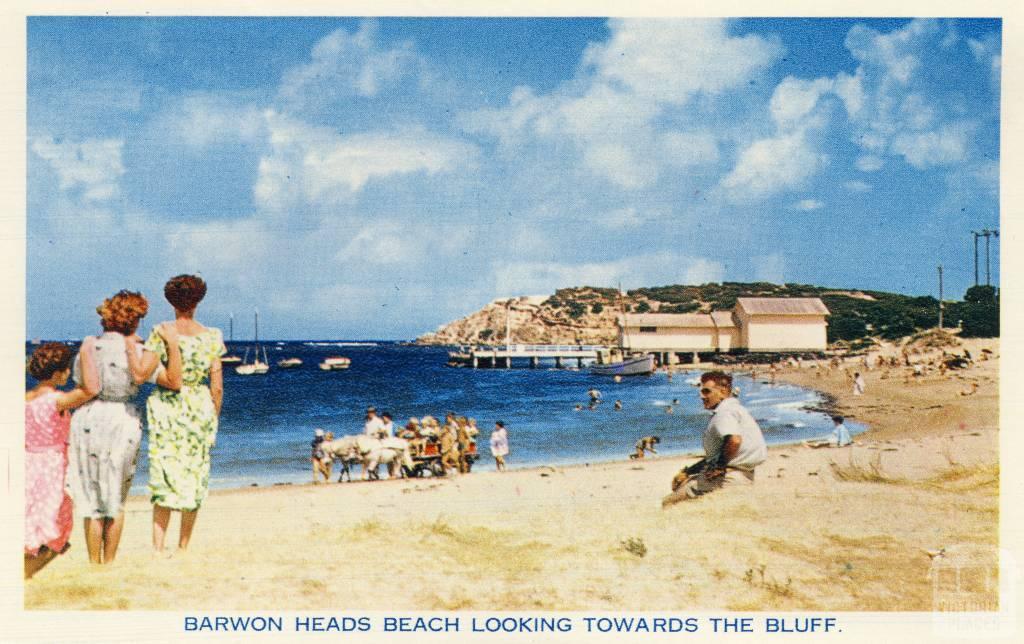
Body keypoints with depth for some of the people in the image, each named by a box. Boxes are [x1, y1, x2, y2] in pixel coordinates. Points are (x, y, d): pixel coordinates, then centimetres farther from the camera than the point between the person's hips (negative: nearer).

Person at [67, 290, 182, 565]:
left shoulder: (88, 346, -1)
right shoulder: (134, 350, -8)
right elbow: (174, 382, -12)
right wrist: (173, 344, -13)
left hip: (88, 420, 1)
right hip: (123, 421, -1)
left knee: (91, 499, 11)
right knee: (116, 501, 14)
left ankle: (94, 563, 14)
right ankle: (109, 562, 18)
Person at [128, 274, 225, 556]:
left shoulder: (161, 334, -9)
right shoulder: (211, 337, -2)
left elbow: (140, 374, -15)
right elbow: (217, 387, 0)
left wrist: (129, 345, -2)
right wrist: (213, 420, 12)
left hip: (166, 409, -1)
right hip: (200, 410, 1)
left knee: (164, 478, 4)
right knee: (194, 478, 11)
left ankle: (158, 548, -4)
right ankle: (183, 547, 19)